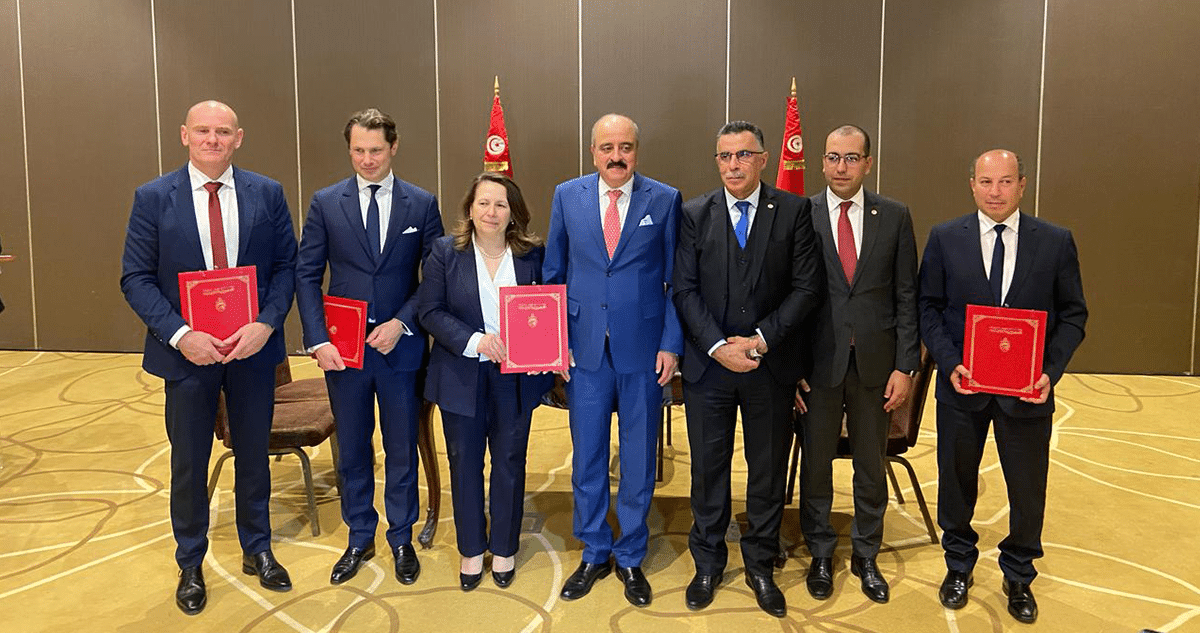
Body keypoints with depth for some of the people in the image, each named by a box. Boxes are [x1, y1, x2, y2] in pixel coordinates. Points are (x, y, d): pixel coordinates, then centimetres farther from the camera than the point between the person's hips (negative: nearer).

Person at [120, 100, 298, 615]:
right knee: (189, 464, 13)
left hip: (253, 347, 1)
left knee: (253, 455, 15)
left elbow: (286, 265, 0)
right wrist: (180, 335, -18)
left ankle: (257, 550, 36)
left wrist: (266, 323, -15)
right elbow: (136, 278, -5)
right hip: (187, 352, -1)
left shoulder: (266, 194, 0)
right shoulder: (153, 198, -4)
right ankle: (190, 566, 32)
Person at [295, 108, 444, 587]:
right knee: (352, 449, 13)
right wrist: (318, 340, -9)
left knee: (402, 448, 12)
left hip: (401, 346, -1)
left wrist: (401, 323, -13)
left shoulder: (422, 204, 0)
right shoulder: (326, 203, 1)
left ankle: (402, 539, 30)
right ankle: (359, 539, 32)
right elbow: (307, 276, 1)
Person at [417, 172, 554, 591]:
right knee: (465, 462, 11)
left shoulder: (533, 254, -1)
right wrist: (474, 341, -21)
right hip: (462, 375, 0)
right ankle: (471, 549, 31)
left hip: (515, 376, 1)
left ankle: (504, 547, 32)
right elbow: (430, 311, -8)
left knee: (510, 461, 12)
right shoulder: (446, 251, -4)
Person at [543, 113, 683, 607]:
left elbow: (675, 280, 1)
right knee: (587, 459, 11)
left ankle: (630, 558, 28)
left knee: (638, 460, 10)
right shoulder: (567, 196, 3)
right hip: (585, 348, 1)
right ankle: (594, 554, 30)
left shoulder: (665, 200, -1)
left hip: (643, 349, -1)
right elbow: (553, 274, 7)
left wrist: (670, 343, -6)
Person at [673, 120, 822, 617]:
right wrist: (718, 346, -14)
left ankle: (760, 566, 30)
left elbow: (806, 287, -5)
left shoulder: (794, 211, -1)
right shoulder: (694, 214, 2)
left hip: (771, 366, 0)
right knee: (708, 468, 11)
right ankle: (708, 564, 29)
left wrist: (761, 340, -14)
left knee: (769, 470, 12)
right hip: (708, 365, 1)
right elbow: (685, 290, -3)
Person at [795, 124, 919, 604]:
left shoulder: (894, 217, 2)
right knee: (816, 464, 11)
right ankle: (820, 555, 30)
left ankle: (865, 556, 32)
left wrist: (905, 366, -3)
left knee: (871, 465, 13)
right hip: (818, 362, -1)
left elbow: (906, 296, 2)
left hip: (875, 362, 1)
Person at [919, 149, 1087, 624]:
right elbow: (928, 307, -2)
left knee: (1028, 490, 11)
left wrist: (1051, 371, -13)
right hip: (961, 387, 0)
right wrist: (950, 363, -15)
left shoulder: (1056, 242, -2)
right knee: (957, 482, 14)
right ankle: (959, 567, 37)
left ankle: (1018, 577, 35)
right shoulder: (944, 239, -3)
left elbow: (1072, 314, 1)